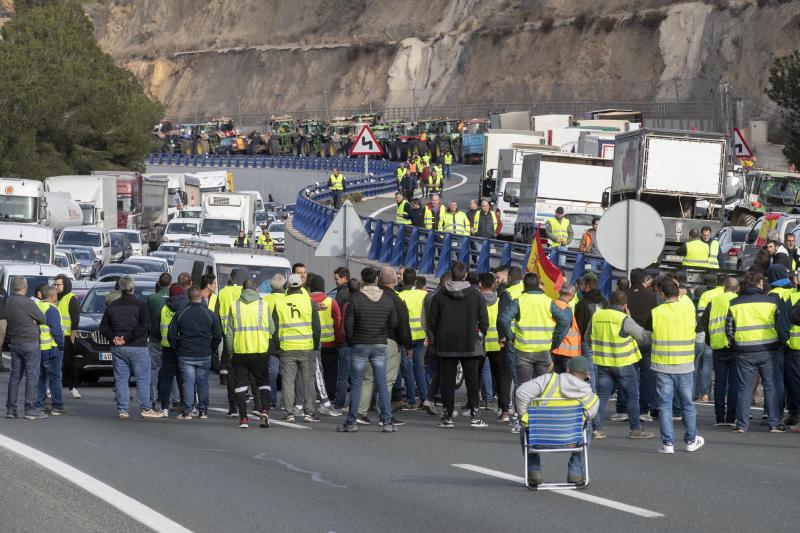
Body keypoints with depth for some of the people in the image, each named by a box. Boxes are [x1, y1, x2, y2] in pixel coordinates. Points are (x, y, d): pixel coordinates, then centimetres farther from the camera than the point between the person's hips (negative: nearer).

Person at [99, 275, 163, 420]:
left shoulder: (112, 306, 9)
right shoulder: (140, 305, -6)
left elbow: (103, 327, 8)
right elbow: (144, 326, -16)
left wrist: (114, 337, -2)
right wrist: (128, 338, -14)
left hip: (117, 348, 4)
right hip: (137, 348, -4)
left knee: (121, 379, 7)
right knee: (142, 378, 2)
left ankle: (122, 409, 2)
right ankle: (145, 408, 0)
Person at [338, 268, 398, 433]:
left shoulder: (355, 298, -10)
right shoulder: (387, 299, 1)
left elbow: (348, 324, -9)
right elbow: (393, 323, 5)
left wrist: (350, 340, 7)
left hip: (359, 346, -2)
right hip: (380, 345, 2)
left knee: (356, 384, 3)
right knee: (382, 384, 6)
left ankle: (352, 422, 4)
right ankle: (387, 422, 3)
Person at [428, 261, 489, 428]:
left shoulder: (440, 295, -1)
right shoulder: (475, 294, -3)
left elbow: (432, 320, 4)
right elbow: (484, 319, -1)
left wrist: (436, 339, 17)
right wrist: (480, 336, 11)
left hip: (446, 345, 0)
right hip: (470, 345, 0)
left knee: (447, 381, 4)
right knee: (472, 380, 4)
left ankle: (448, 416, 3)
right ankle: (475, 415, 0)